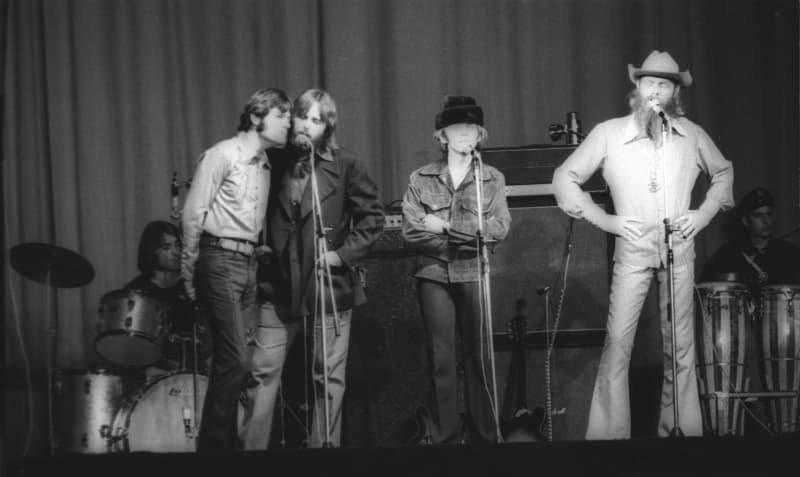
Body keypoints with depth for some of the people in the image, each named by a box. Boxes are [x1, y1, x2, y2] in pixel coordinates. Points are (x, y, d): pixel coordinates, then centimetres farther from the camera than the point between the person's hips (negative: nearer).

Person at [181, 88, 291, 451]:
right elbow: (193, 212, -10)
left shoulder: (265, 163, 16)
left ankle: (227, 440, 14)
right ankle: (214, 443, -5)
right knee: (234, 359, -12)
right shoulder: (223, 154, -8)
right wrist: (189, 268, -9)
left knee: (232, 359, 8)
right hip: (220, 261, -7)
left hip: (249, 262, 8)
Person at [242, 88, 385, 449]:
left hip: (329, 285, -2)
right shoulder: (277, 164, 5)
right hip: (280, 287, 3)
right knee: (262, 370, 0)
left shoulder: (345, 166, -3)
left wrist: (343, 254, -9)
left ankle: (325, 444, 12)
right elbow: (263, 216, 18)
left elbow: (373, 217, -2)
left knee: (328, 378, 3)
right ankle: (251, 445, 7)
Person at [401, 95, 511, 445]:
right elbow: (411, 232, -4)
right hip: (433, 275, 0)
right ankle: (444, 437, 5)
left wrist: (447, 226, -11)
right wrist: (469, 239, -8)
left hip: (474, 275, 0)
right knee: (441, 360, 0)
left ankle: (484, 436, 9)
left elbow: (499, 228, -5)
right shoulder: (420, 179, 6)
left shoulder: (493, 179, 8)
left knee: (478, 357, 3)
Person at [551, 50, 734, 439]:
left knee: (680, 346, 7)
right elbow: (565, 178, 3)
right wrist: (602, 219, -4)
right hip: (633, 251, -2)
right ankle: (608, 432, -3)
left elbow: (723, 173, 22)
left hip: (679, 251, 3)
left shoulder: (692, 135, 4)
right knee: (618, 342, -9)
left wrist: (706, 212, 6)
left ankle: (679, 427, 17)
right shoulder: (608, 133, -3)